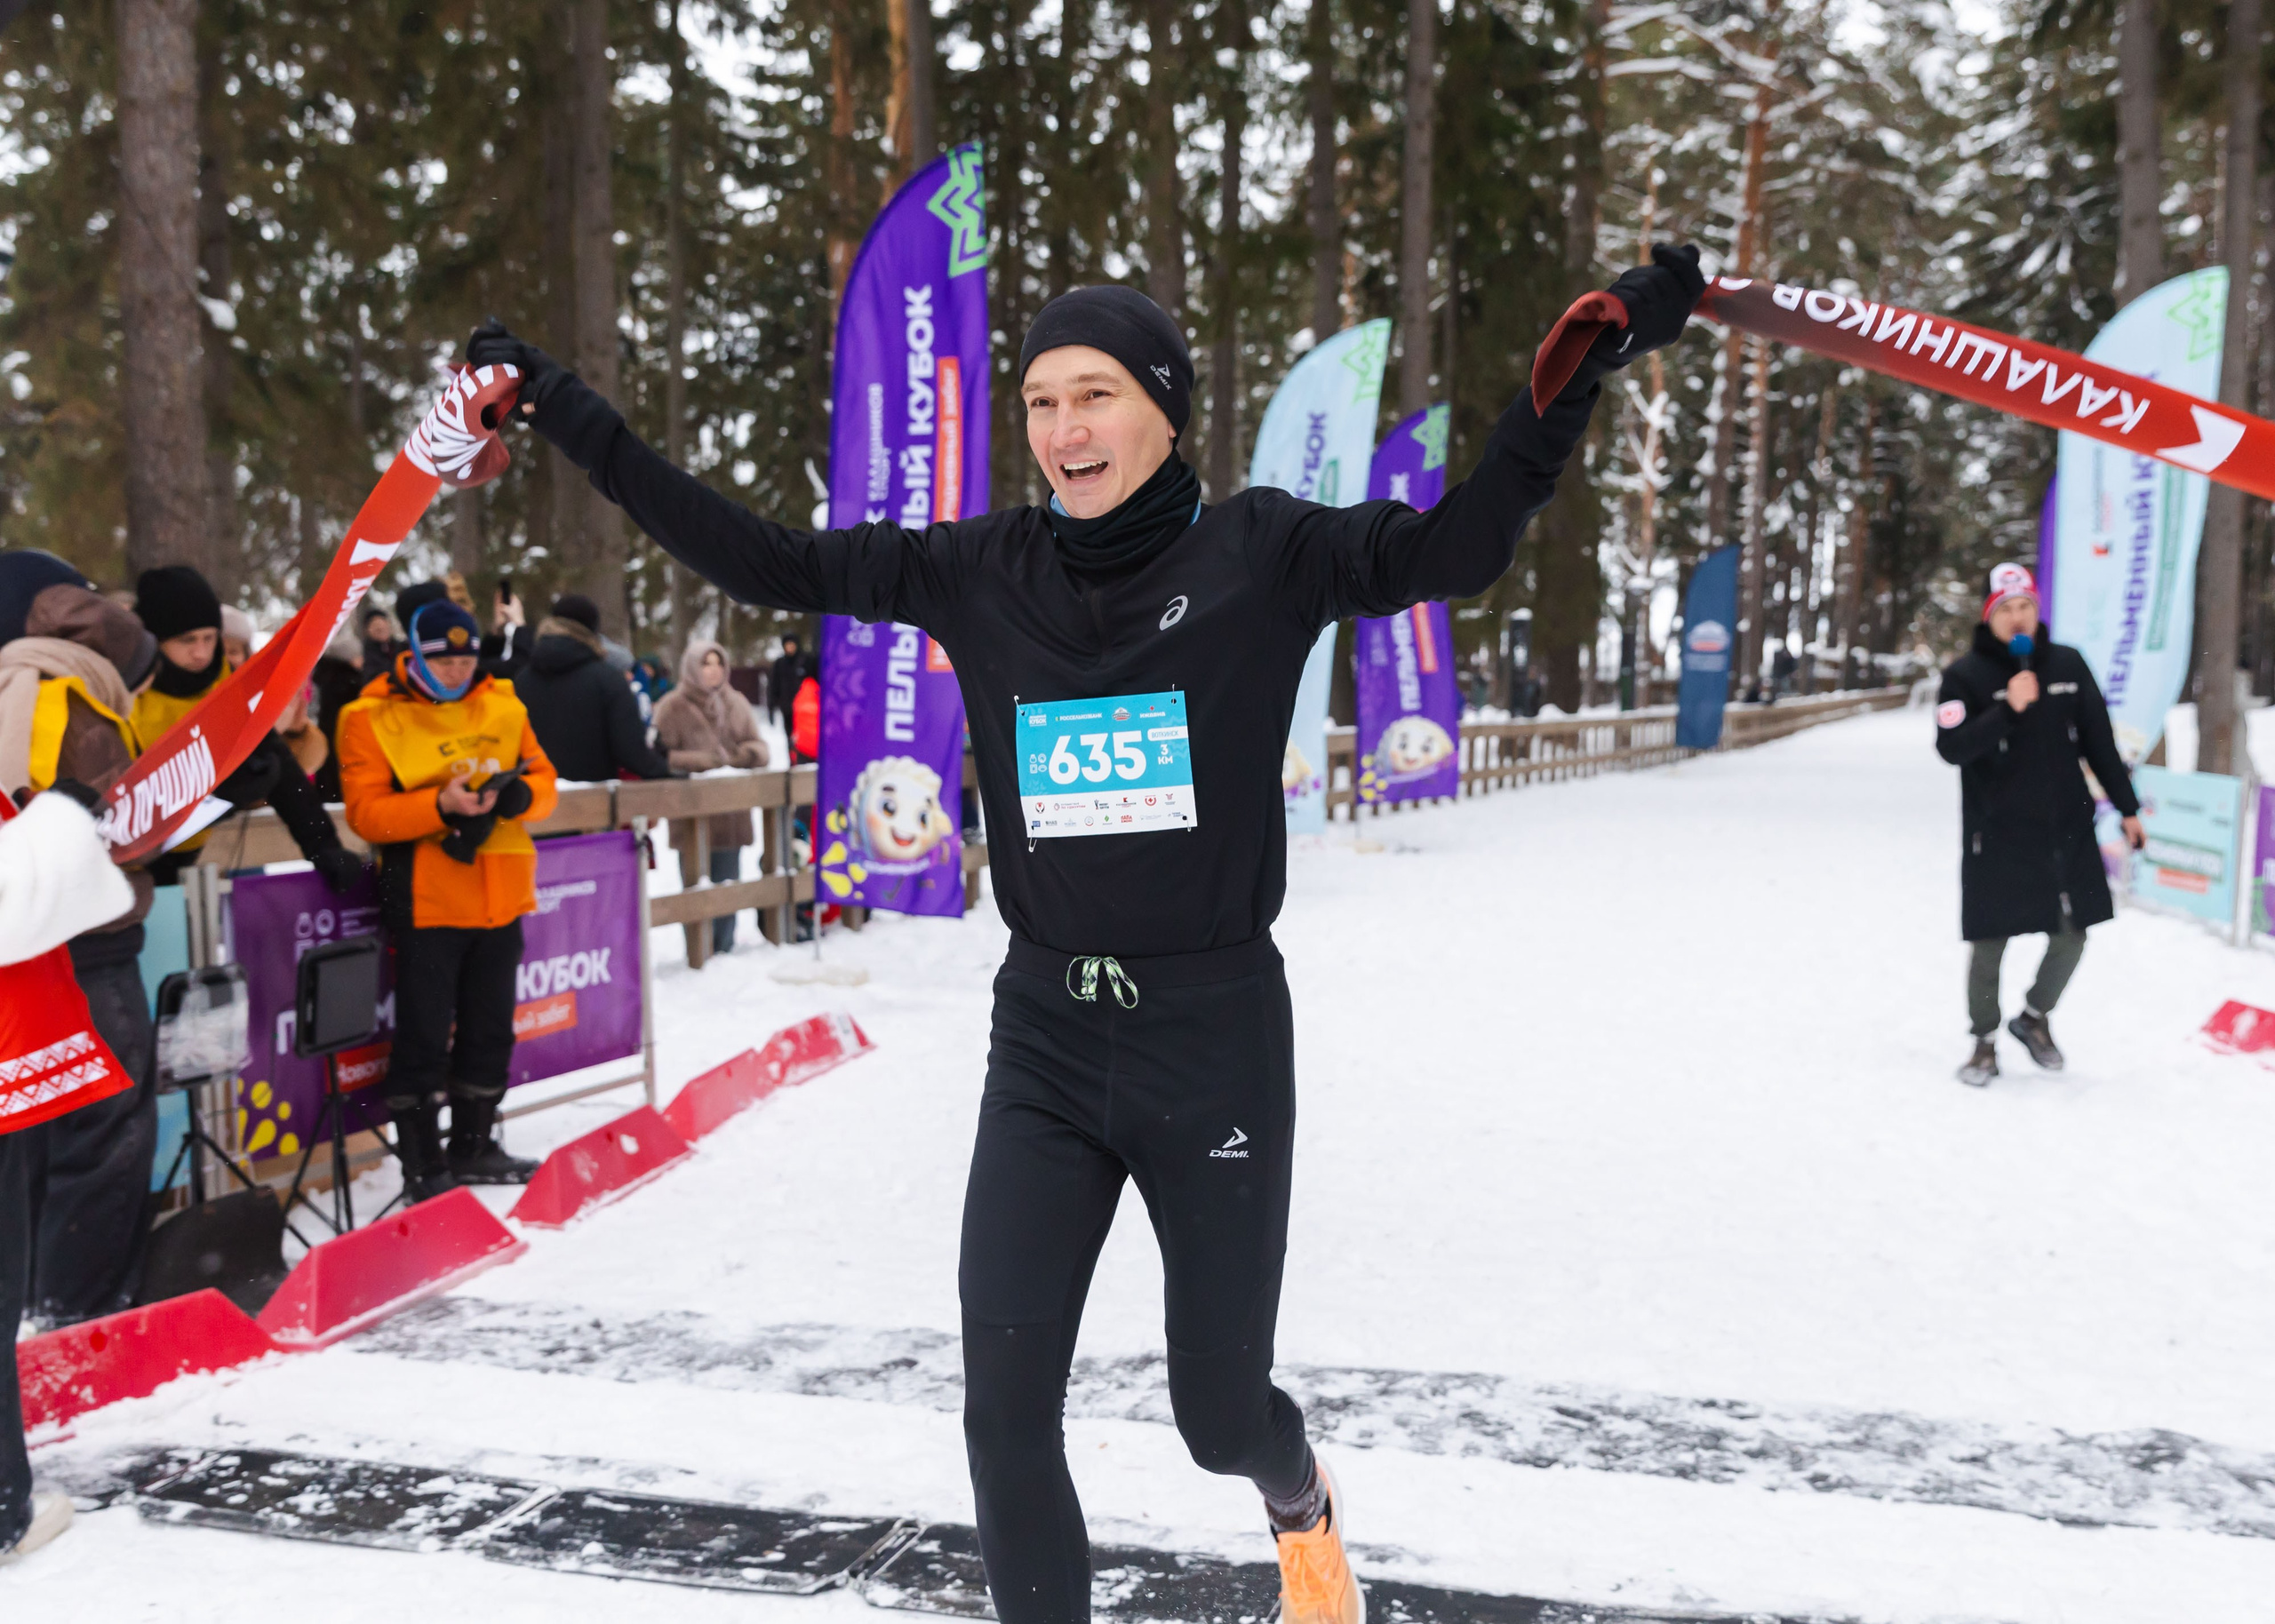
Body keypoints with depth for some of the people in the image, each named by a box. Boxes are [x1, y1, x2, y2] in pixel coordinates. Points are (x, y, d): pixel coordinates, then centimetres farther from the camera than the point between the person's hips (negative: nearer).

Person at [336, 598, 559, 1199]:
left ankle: (472, 1146, 30)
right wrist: (441, 805, -27)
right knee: (424, 1035, 0)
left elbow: (544, 780, 7)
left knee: (490, 1030, 15)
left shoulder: (502, 705, 8)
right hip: (425, 901, -5)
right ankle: (422, 1162, 11)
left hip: (499, 898, 5)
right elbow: (366, 812, -14)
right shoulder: (373, 718, -6)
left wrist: (519, 794, -16)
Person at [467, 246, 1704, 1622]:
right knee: (1005, 1407, -3)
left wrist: (1590, 359, -25)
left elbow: (1459, 545, -17)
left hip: (1219, 1040, -2)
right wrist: (567, 415, 3)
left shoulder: (1261, 554, -6)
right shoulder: (982, 571, 1)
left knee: (1221, 1415, 12)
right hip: (1043, 1044, 3)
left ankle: (1302, 1503, 50)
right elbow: (762, 561, 3)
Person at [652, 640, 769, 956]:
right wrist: (704, 761, -19)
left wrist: (748, 753, -9)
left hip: (731, 812, 5)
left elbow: (758, 746, 14)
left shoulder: (736, 703, 12)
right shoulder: (672, 707, -3)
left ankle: (724, 949, 21)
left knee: (727, 886, 11)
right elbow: (662, 757, -9)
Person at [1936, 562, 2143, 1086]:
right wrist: (2007, 709, -27)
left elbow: (2099, 741, 12)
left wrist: (2127, 807, 12)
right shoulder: (1965, 675, -5)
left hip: (2067, 830, 4)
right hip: (1997, 836, -4)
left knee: (2071, 938, 8)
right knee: (1990, 945, 1)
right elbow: (1951, 747, -17)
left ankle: (2033, 1017, 34)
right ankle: (1985, 1043, 20)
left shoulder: (2067, 664, 6)